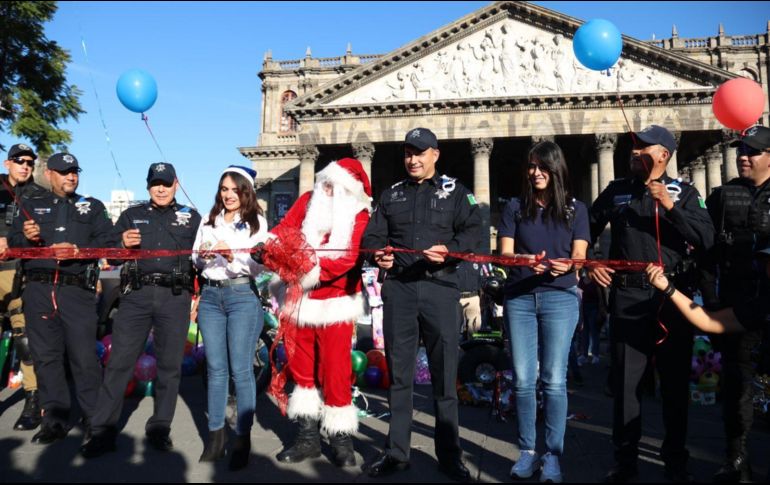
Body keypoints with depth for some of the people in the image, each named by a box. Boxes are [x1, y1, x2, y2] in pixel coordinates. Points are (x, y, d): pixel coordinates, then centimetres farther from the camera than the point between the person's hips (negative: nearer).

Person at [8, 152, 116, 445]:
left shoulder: (93, 207, 14)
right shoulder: (32, 205, 19)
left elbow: (107, 244, 3)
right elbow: (13, 244, 13)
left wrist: (79, 251, -14)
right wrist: (26, 237, -8)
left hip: (77, 291, -2)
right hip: (38, 291, 2)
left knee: (84, 357, -5)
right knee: (46, 356, 6)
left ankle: (94, 420, 5)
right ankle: (55, 420, 16)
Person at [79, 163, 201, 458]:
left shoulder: (191, 218, 12)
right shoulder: (131, 215, 15)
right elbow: (112, 257, 12)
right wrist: (122, 244, -9)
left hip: (175, 297, 0)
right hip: (137, 294, 1)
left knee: (169, 364, 3)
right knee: (119, 362, -3)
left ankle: (159, 429, 14)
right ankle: (103, 432, 4)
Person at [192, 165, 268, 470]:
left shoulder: (256, 222, 1)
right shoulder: (209, 221, 14)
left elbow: (260, 266, -5)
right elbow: (195, 260, 14)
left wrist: (233, 255, -19)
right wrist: (201, 256, -8)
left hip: (243, 296, -4)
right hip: (210, 296, 4)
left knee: (241, 369, -3)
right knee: (215, 368, 8)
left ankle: (243, 439, 5)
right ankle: (216, 435, 18)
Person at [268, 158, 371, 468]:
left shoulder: (359, 216, -7)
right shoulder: (308, 201, 3)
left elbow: (347, 257, -20)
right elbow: (283, 230, -3)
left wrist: (312, 269, -33)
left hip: (333, 303, -4)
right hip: (298, 299, 4)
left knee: (335, 371, -1)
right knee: (302, 369, 12)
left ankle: (341, 439, 15)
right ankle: (308, 436, 26)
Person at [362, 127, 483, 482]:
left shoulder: (455, 191, 9)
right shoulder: (391, 195, 17)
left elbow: (473, 230, -2)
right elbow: (372, 236, 13)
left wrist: (450, 249, -21)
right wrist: (378, 253, -9)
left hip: (440, 288, -2)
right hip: (398, 288, 3)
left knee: (444, 375, 3)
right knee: (398, 373, 9)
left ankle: (450, 455, 17)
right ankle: (396, 451, 21)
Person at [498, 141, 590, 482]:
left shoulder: (575, 209, 8)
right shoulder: (515, 207, 9)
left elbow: (579, 256, 0)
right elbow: (505, 253, 2)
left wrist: (566, 265, -23)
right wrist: (526, 261, -20)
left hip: (560, 298, -1)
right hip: (519, 298, 1)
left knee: (554, 380, -1)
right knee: (523, 379, 3)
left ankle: (552, 456, 10)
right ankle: (527, 451, 17)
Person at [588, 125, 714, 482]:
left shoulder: (684, 192, 4)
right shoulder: (616, 191, 8)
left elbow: (706, 239, -9)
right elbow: (586, 231, 17)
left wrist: (671, 207, -17)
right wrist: (589, 264, 3)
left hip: (673, 295, -1)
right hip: (627, 297, 1)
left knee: (675, 381, 9)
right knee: (625, 380, 5)